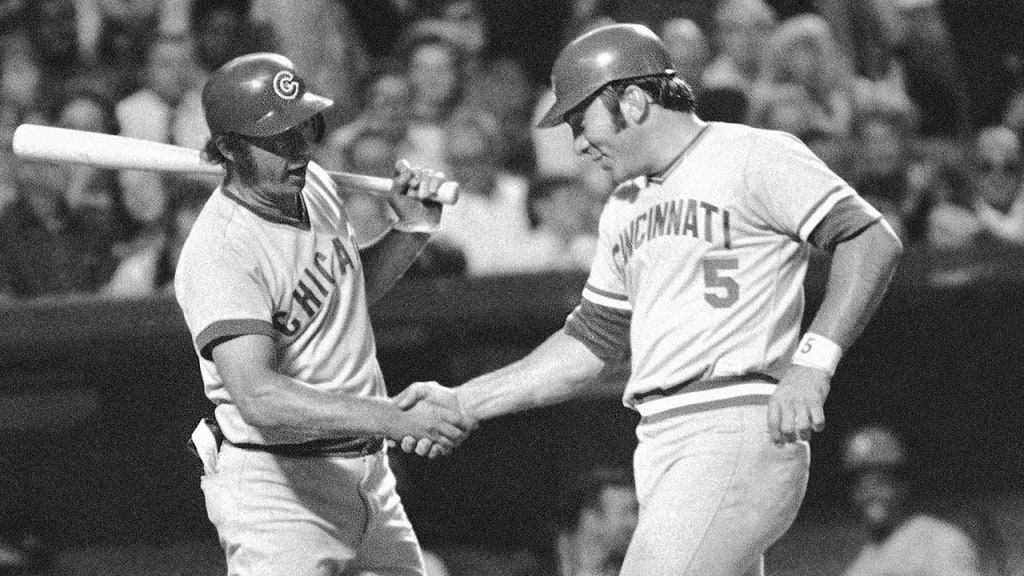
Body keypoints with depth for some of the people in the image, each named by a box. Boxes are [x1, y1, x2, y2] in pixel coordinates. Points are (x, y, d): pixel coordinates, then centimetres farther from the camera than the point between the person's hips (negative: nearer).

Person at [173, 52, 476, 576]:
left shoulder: (314, 185, 5)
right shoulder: (219, 252, -23)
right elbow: (258, 398, -35)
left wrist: (410, 233, 6)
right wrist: (394, 418, -43)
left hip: (367, 472, 8)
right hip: (276, 488, -8)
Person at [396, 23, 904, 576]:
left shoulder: (753, 157, -3)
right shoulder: (625, 210, 22)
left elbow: (872, 240, -10)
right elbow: (588, 346, 25)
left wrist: (811, 364, -19)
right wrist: (461, 403, 16)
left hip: (738, 432, -8)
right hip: (659, 444, 8)